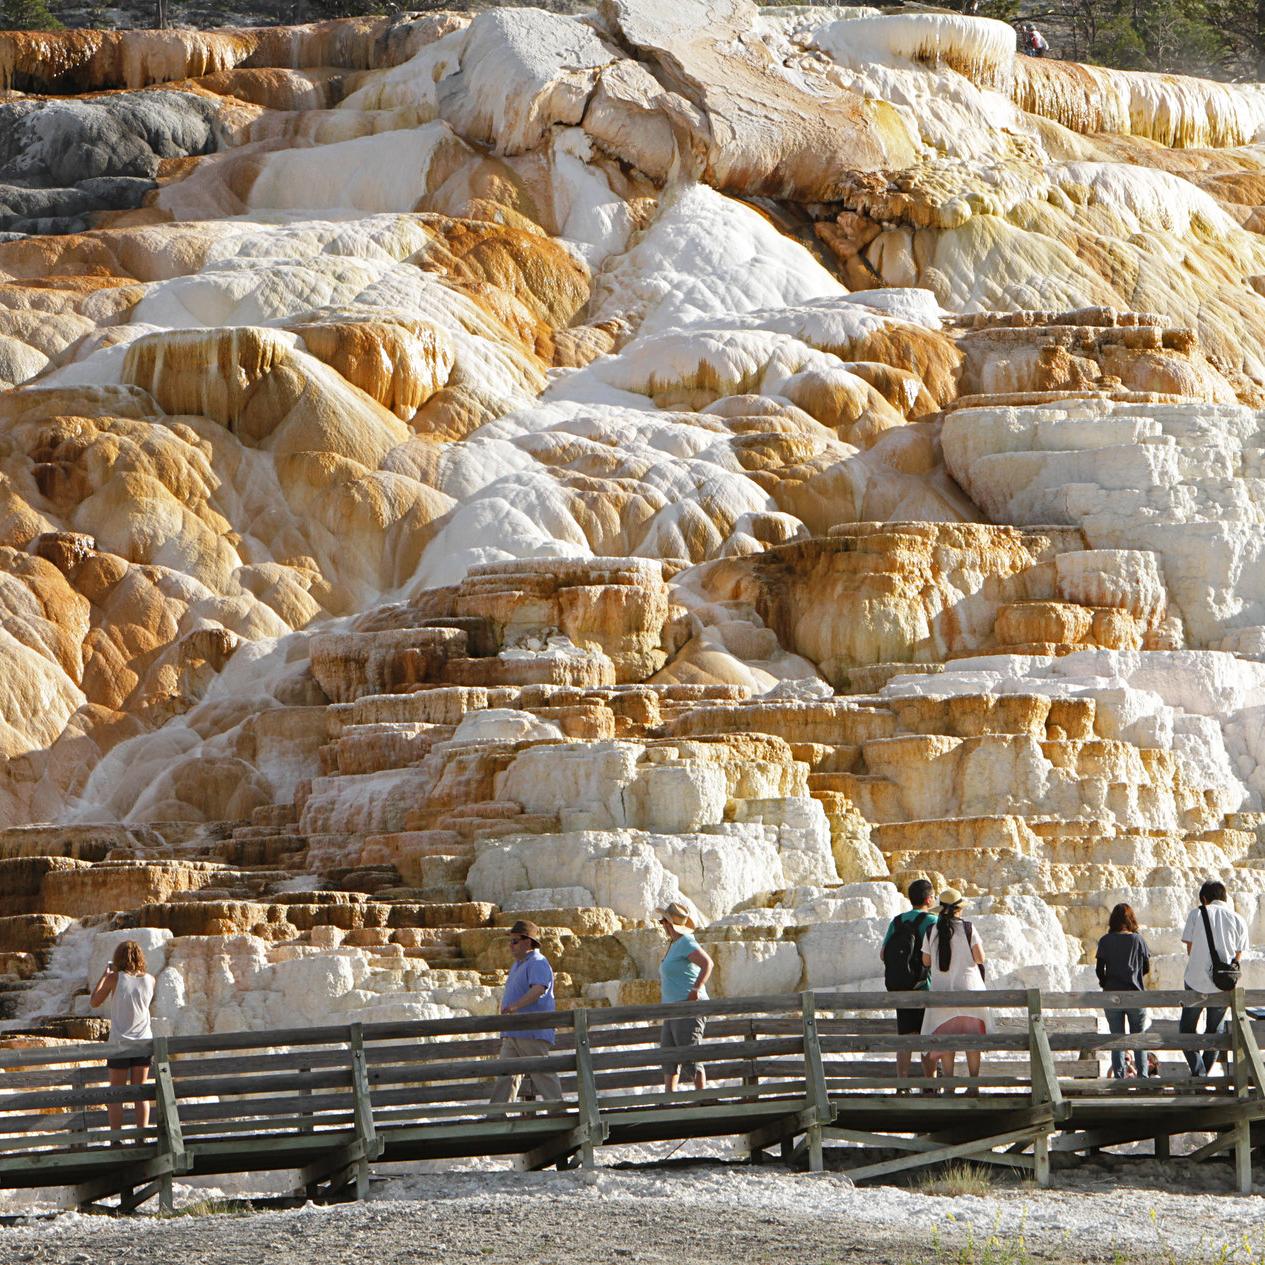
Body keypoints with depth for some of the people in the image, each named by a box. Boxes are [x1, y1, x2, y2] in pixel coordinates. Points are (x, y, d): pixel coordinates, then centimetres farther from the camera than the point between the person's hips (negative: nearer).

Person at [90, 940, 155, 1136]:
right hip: (143, 1041, 3)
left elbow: (94, 1001, 0)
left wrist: (104, 975, 9)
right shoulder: (149, 980, 0)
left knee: (116, 1093, 2)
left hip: (120, 1043, -3)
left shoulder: (115, 978, -10)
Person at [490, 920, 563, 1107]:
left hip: (532, 1033, -9)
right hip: (512, 1034, 10)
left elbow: (538, 989, -28)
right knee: (505, 1075, 3)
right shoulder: (518, 965, 22)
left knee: (542, 1075, -8)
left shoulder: (537, 964, -10)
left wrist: (516, 1006, -39)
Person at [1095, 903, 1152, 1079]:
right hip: (1135, 993, 0)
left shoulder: (1105, 941, -3)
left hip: (1112, 994, 0)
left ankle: (1119, 1076, 0)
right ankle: (1142, 1074, 2)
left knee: (1116, 1038, 6)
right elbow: (1146, 968, 4)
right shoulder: (1138, 940, -3)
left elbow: (1099, 969, -3)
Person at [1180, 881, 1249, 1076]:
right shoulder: (1238, 921, 3)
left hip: (1197, 981, -2)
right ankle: (1207, 1072, 20)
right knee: (1214, 1030, 20)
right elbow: (1238, 957, 5)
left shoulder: (1197, 914, -2)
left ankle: (1198, 1071, -6)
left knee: (1187, 1028, 11)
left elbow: (1190, 948, 0)